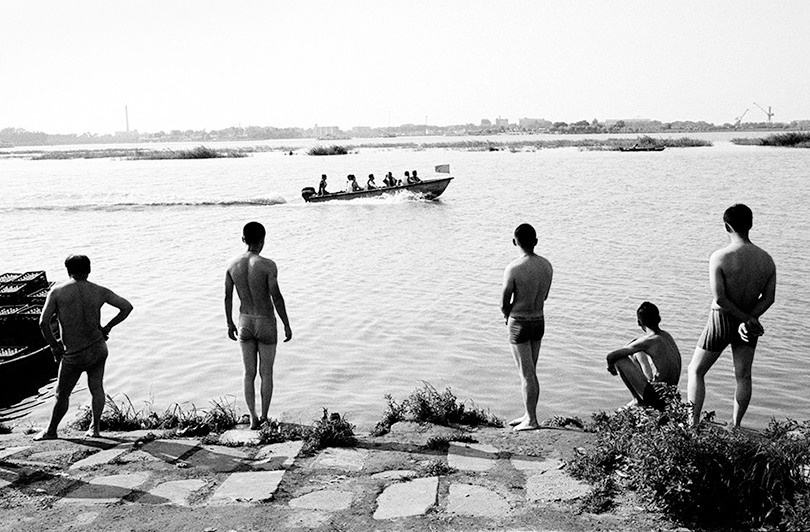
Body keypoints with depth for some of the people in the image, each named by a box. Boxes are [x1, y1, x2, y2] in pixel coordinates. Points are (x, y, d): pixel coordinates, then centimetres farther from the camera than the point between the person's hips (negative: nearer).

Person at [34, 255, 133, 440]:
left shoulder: (57, 291, -7)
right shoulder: (99, 291, -2)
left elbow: (43, 322, -13)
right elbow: (127, 307, -1)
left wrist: (54, 346, -1)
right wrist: (107, 327, 7)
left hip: (73, 356, -2)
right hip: (98, 349, 2)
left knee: (62, 394, 15)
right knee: (97, 388, 17)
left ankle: (51, 431, 32)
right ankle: (95, 427, 15)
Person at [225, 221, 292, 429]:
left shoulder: (232, 265, -4)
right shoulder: (268, 265, -19)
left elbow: (228, 297, 4)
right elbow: (277, 298, -17)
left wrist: (230, 324, 16)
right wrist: (287, 326, -8)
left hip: (245, 323, 4)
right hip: (266, 325, -4)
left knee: (249, 373, 13)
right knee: (266, 373, 11)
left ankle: (253, 418, 10)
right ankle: (264, 417, 21)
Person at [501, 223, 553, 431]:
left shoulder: (514, 268, -21)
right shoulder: (547, 265, -1)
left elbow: (504, 303, -14)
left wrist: (508, 315, 7)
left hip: (519, 324, -6)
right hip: (539, 320, 6)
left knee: (526, 374, 1)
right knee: (531, 372, 17)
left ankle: (531, 420, 7)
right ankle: (529, 415, 26)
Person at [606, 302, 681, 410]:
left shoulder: (648, 341, -19)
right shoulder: (667, 336, 4)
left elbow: (611, 356, -17)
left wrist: (611, 366, 5)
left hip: (656, 397, -8)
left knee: (619, 359, -7)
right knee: (635, 351, 19)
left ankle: (638, 400, 4)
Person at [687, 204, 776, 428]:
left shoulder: (719, 257, -21)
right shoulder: (767, 260, -5)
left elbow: (719, 298, -23)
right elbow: (768, 298, -6)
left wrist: (745, 319, -13)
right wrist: (748, 319, -13)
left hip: (721, 319, -4)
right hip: (748, 321, 4)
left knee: (696, 371, 10)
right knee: (743, 376, 17)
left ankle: (693, 424, 6)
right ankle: (735, 426, 22)